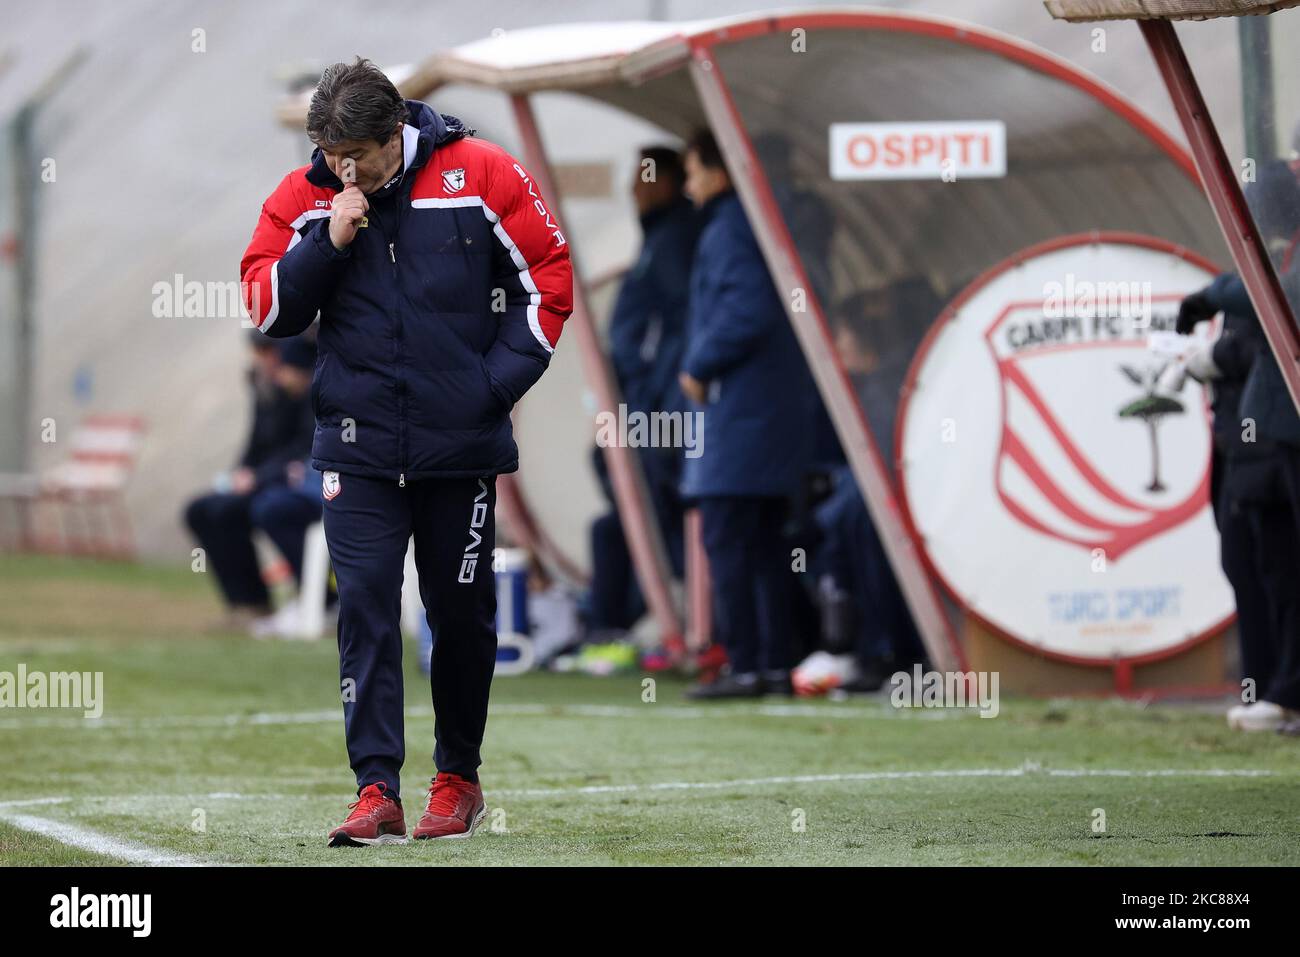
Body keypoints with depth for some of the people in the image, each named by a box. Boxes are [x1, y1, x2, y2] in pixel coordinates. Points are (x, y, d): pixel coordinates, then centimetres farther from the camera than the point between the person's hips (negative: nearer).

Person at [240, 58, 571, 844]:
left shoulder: (480, 175, -7)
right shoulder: (305, 197, 0)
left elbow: (549, 277, 0)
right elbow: (268, 308, 0)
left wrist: (499, 380, -6)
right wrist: (327, 242, -15)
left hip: (462, 445, -1)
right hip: (358, 446, 1)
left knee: (462, 613, 9)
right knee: (366, 606, -8)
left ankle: (460, 780, 24)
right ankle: (377, 793, -10)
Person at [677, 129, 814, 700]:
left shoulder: (728, 230, -12)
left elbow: (749, 311, -22)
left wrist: (699, 368, -11)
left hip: (738, 409, -10)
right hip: (781, 404, 10)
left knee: (726, 540, -8)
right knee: (765, 542, 12)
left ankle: (744, 667, -11)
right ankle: (776, 663, 12)